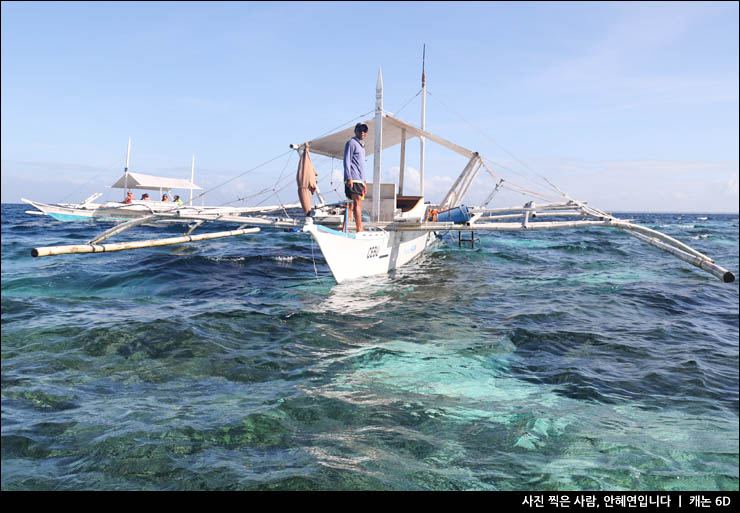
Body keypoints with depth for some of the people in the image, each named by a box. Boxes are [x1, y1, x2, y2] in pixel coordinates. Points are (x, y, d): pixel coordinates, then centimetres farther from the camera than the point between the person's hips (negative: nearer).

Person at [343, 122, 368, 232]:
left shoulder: (361, 145, 25)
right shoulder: (351, 143, -2)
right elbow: (347, 161, -10)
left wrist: (363, 182, 23)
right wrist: (349, 178, -19)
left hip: (359, 180, 9)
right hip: (353, 179, -9)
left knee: (352, 204, 6)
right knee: (358, 203, -12)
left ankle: (344, 228, 7)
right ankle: (359, 229, -14)